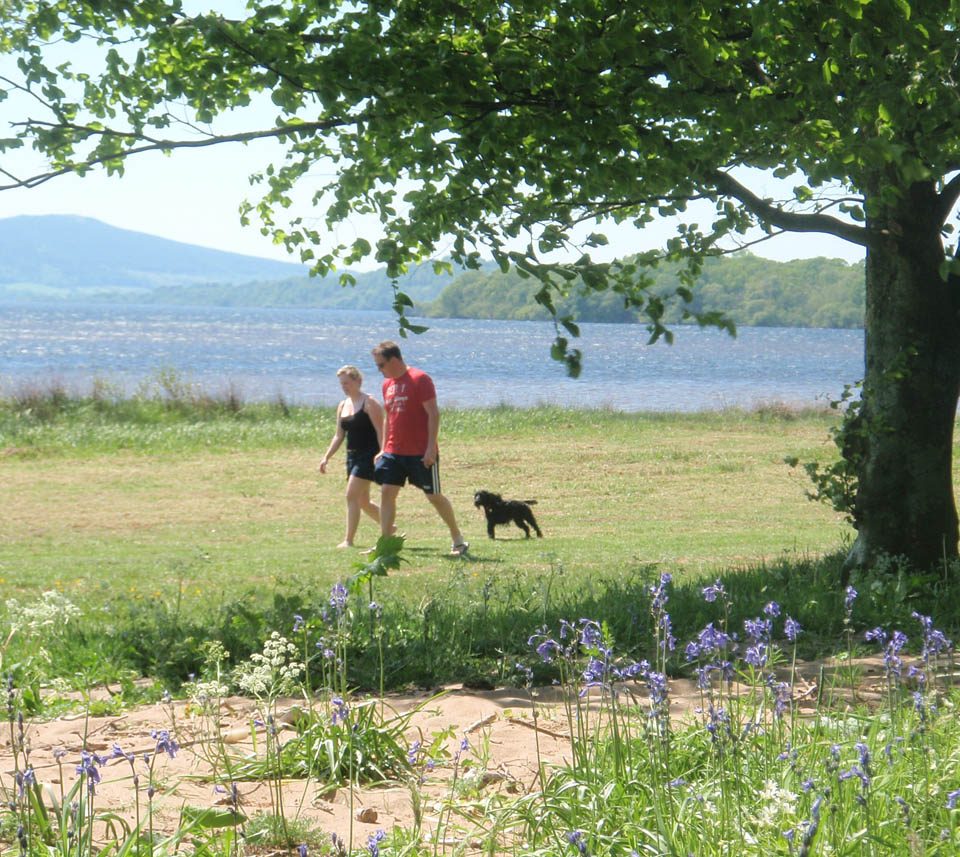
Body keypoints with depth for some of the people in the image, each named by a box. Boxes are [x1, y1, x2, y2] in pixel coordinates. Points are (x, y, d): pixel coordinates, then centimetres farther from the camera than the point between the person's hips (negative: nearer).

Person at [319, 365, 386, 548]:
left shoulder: (369, 403, -9)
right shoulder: (343, 406, 14)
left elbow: (380, 431, -14)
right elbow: (339, 436, 17)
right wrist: (326, 457, 9)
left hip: (369, 455, -8)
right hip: (353, 456, 9)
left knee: (352, 496, -15)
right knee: (363, 501, 13)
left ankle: (348, 540, -12)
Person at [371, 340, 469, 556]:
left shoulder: (419, 379, -11)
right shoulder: (388, 383, 11)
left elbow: (433, 414, -15)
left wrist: (431, 447, -19)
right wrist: (384, 449, 16)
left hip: (421, 453, -7)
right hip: (394, 452, 7)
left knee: (433, 496, 1)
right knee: (387, 493, -2)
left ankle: (458, 540, 16)